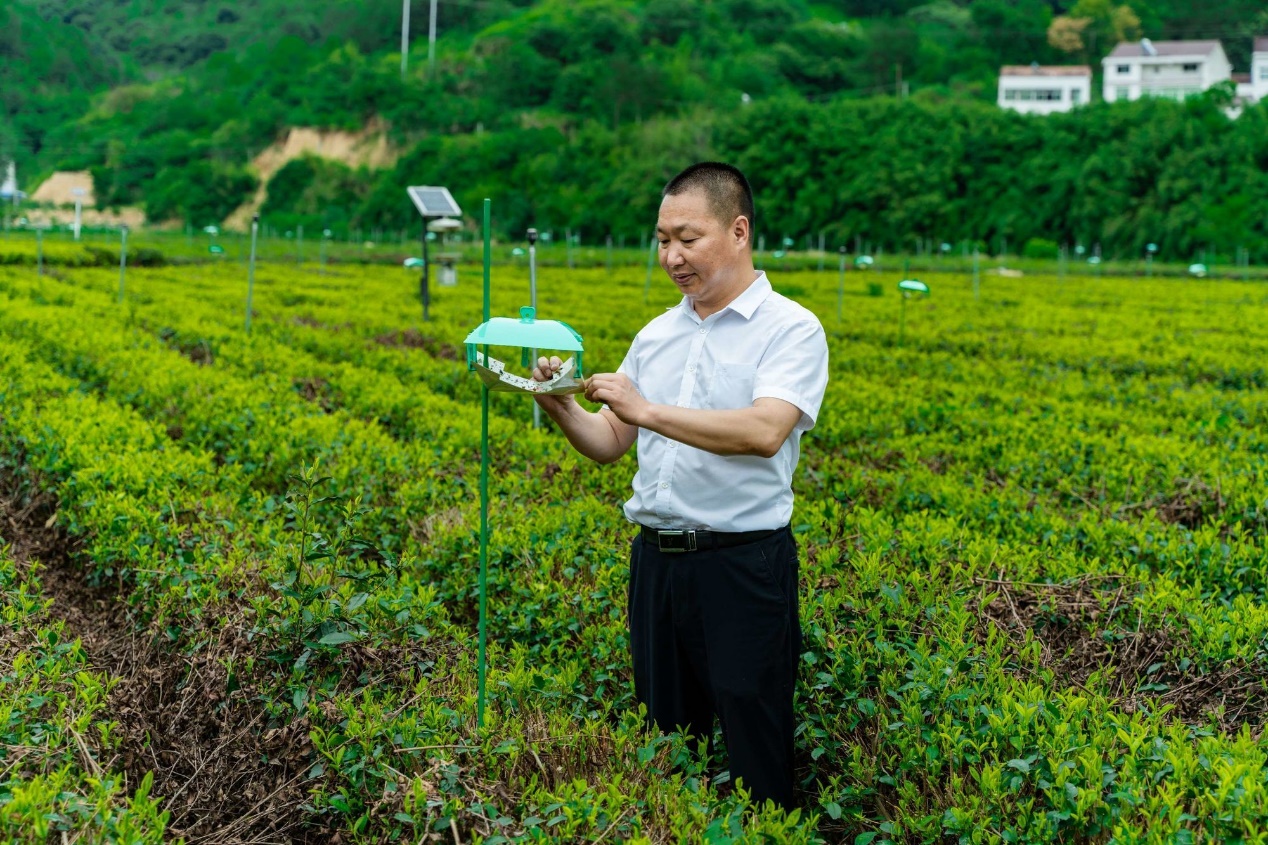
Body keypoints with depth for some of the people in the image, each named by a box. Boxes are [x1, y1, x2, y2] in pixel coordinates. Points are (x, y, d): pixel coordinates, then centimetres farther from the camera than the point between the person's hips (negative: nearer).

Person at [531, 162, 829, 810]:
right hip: (657, 558, 7)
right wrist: (560, 407, -4)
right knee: (664, 740, 15)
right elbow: (609, 445, 16)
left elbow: (764, 432, -24)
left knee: (754, 756, 0)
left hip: (743, 565, -6)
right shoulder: (657, 335, 14)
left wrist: (650, 410, -25)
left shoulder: (790, 330, -7)